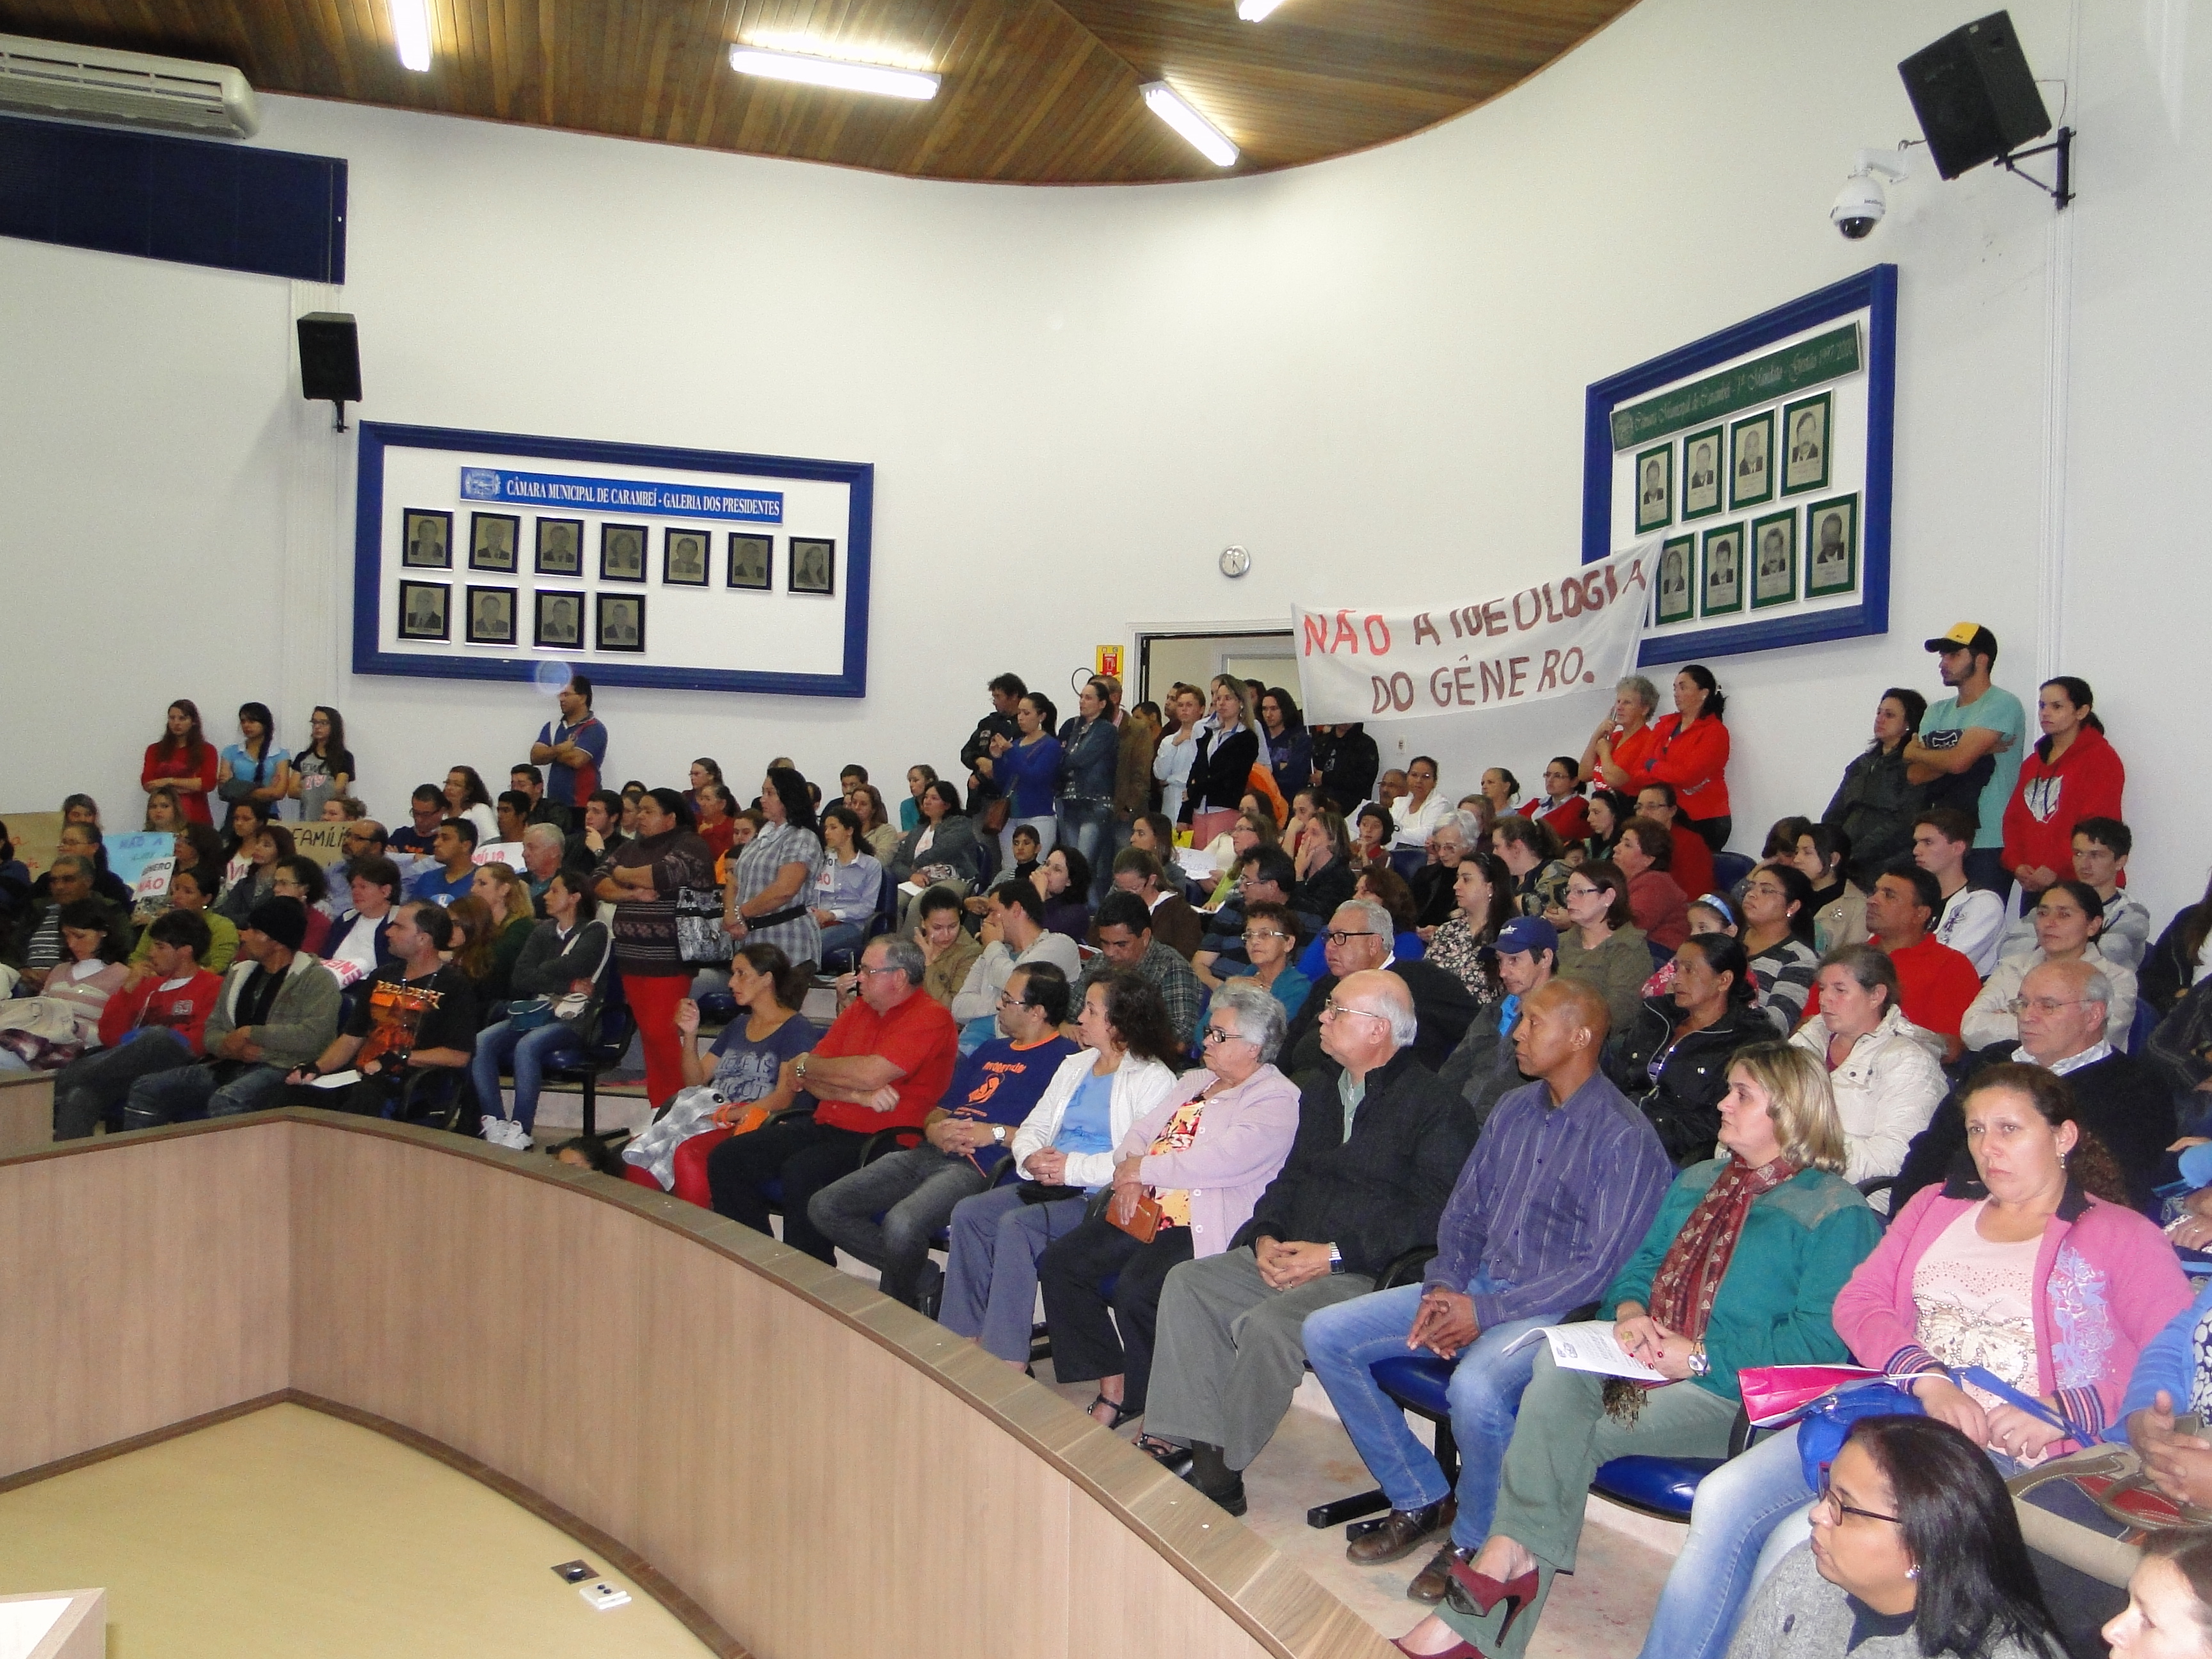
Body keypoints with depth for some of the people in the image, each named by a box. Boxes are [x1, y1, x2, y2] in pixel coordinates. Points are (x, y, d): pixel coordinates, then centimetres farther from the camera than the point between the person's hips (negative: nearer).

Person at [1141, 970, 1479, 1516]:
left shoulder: (1432, 1104, -9)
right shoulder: (1321, 1091, 18)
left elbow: (1433, 1214, -17)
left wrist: (1335, 1255, -19)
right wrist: (1266, 1237, 0)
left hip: (1366, 1276, -8)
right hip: (1290, 1259, 8)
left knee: (1268, 1325, -30)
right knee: (1188, 1283, -9)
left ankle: (1222, 1471, -13)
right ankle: (1185, 1440, -13)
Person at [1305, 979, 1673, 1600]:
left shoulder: (1624, 1138, -12)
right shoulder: (1514, 1110, 10)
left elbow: (1601, 1266, -17)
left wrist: (1486, 1312, -19)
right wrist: (1442, 1288, -4)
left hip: (1555, 1310, -8)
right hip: (1474, 1286, 8)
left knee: (1475, 1388, -38)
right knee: (1325, 1335, -4)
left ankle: (1474, 1541, -7)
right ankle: (1418, 1498, 8)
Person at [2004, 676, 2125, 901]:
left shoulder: (2101, 758, -3)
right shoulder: (2032, 762, 19)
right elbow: (2013, 817, 14)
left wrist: (2055, 869, -17)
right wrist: (2016, 865, -3)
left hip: (2078, 884, -6)